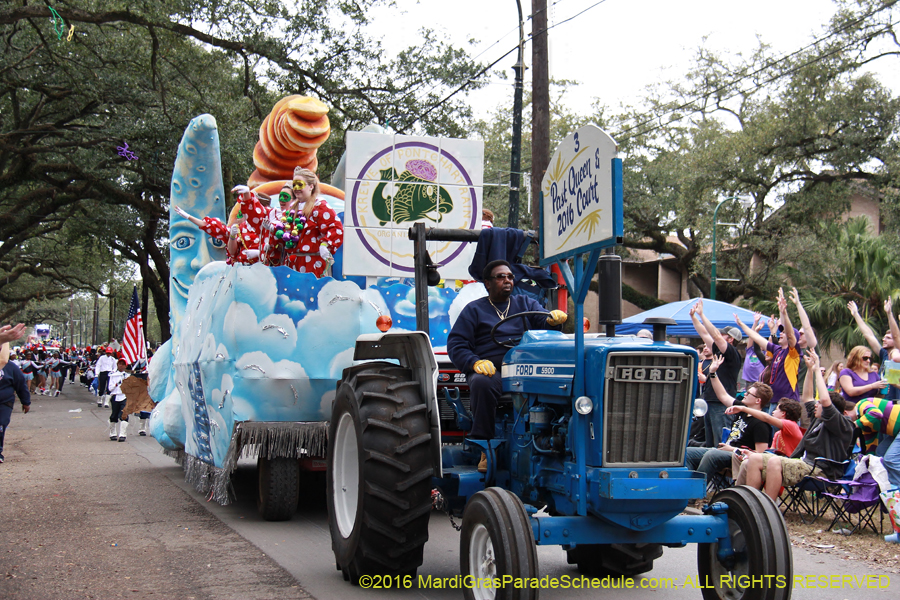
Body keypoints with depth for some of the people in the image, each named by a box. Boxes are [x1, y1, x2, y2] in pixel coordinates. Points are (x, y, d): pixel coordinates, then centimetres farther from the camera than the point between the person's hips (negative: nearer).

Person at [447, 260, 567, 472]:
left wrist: (554, 319, -16)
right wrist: (475, 362, -12)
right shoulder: (474, 310, 18)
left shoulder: (525, 303, 25)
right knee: (481, 383, -38)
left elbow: (544, 321, 10)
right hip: (490, 369, -1)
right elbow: (456, 344, 8)